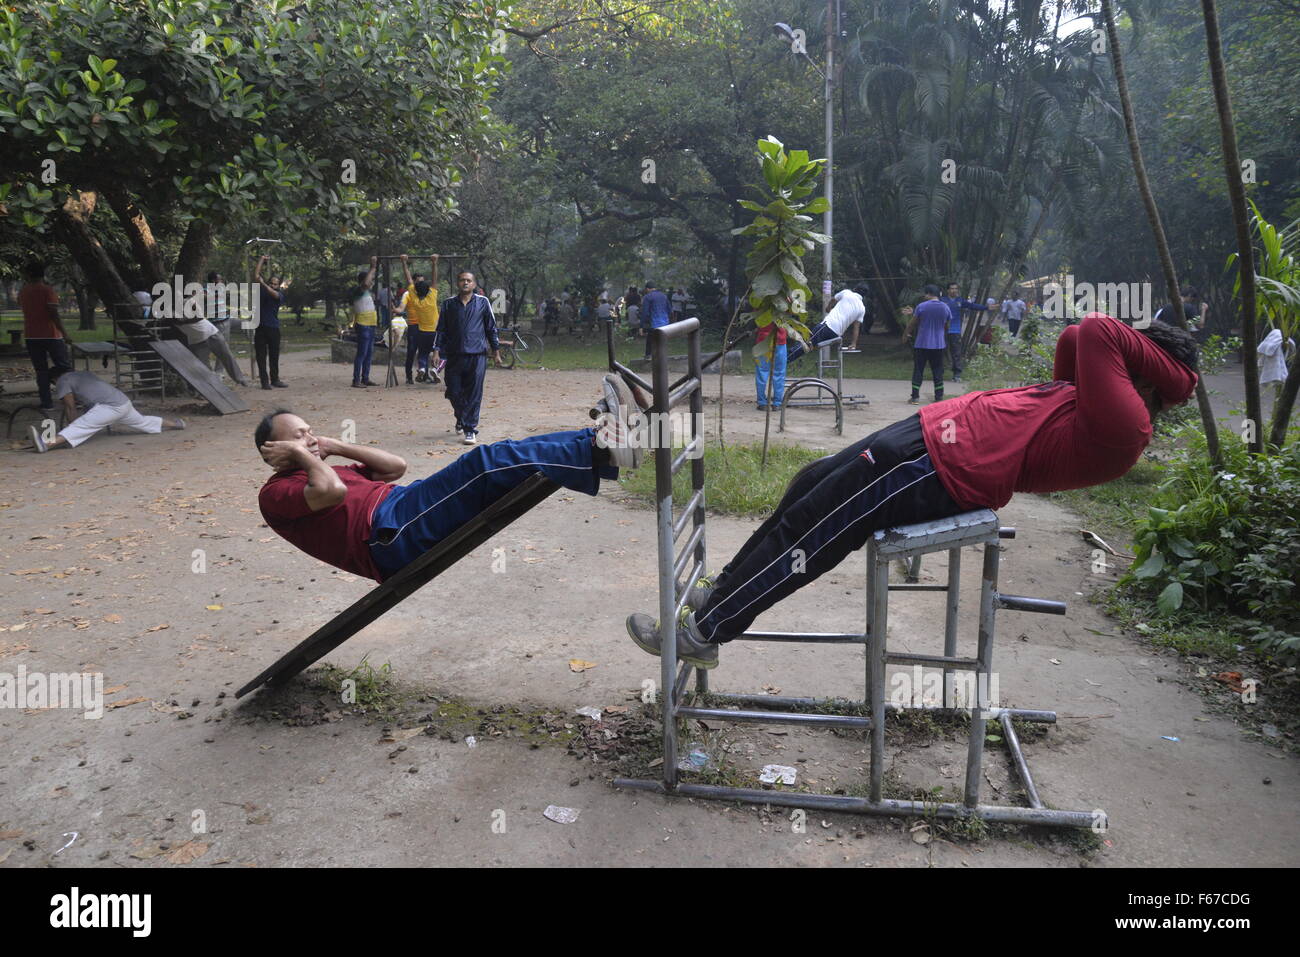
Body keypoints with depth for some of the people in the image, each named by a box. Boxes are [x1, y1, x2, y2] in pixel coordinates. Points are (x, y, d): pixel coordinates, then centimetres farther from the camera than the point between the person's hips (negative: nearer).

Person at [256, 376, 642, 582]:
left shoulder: (318, 472, 34)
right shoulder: (275, 493, 9)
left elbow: (396, 466, 24)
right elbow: (332, 492, -15)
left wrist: (336, 446, 19)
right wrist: (301, 455, 1)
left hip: (405, 509, 9)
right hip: (388, 534, -9)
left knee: (508, 455, -6)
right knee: (487, 462, -23)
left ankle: (606, 438, -18)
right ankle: (602, 450, -30)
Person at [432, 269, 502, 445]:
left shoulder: (483, 302, 4)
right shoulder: (448, 304, 8)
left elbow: (492, 328, 9)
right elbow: (441, 329, 12)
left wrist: (496, 351, 8)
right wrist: (437, 351, 3)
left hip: (477, 355, -2)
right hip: (454, 356, 2)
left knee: (474, 394, -4)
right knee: (453, 393, 6)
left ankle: (470, 429, 2)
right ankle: (461, 419, 33)